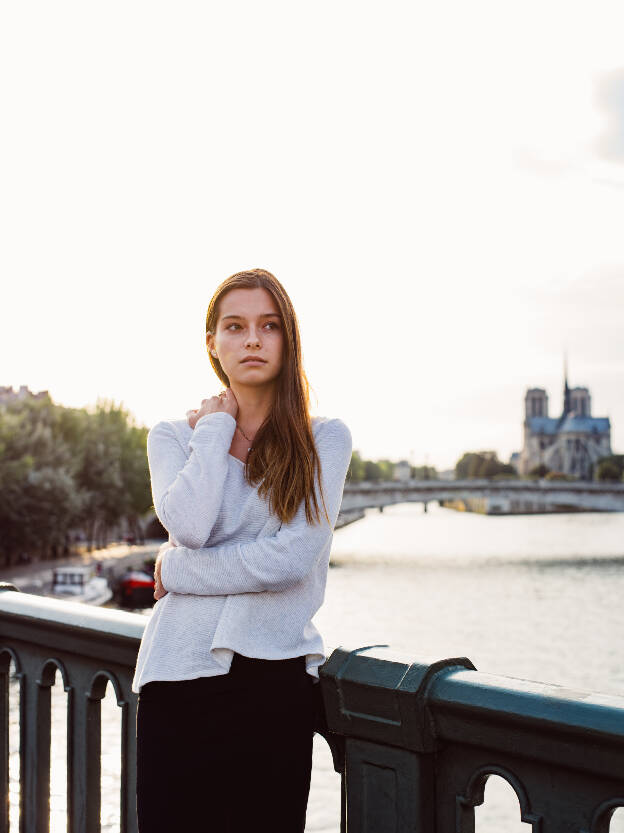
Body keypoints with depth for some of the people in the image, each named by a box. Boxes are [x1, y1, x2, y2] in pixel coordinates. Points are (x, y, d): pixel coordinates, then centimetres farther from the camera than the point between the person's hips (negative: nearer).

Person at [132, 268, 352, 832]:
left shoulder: (324, 439, 2)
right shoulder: (173, 436, 8)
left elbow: (293, 557, -11)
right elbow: (188, 526, -12)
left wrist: (177, 570, -7)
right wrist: (218, 425, -2)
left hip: (276, 672, -1)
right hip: (180, 674, 1)